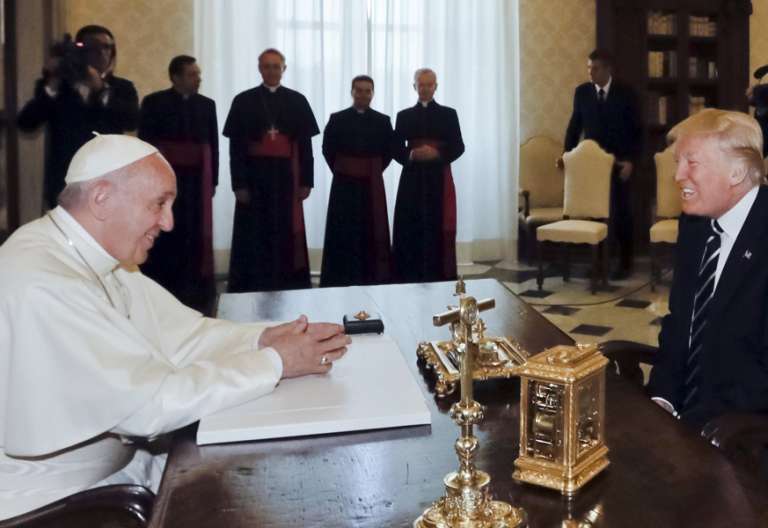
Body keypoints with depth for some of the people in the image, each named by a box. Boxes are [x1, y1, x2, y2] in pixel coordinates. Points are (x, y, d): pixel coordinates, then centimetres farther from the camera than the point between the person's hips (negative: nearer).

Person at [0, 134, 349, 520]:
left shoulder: (99, 255, 1)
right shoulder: (41, 283, -28)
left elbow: (182, 335, 2)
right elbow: (150, 403, -28)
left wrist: (263, 339, -15)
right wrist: (275, 363, -22)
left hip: (109, 465, 8)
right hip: (48, 498, -8)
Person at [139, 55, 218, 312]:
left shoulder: (207, 105, 10)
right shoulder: (153, 102, 1)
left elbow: (213, 145, 9)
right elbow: (145, 143, -1)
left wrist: (212, 181, 5)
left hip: (197, 180, 3)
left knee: (196, 235, 2)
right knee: (162, 235, -2)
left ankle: (193, 293, 10)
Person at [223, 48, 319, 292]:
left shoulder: (297, 101, 6)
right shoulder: (243, 101, 3)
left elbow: (305, 144, 5)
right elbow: (235, 146, -1)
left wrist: (306, 181, -1)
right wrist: (239, 183, -8)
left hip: (286, 175, 1)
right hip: (254, 175, -1)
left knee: (286, 232, 4)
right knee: (254, 235, 2)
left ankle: (287, 288, 13)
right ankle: (252, 288, 10)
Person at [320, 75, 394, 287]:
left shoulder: (383, 121, 5)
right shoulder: (337, 119, 1)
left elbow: (388, 152, 9)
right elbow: (328, 149, 4)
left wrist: (373, 171, 5)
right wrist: (341, 171, 4)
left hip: (372, 185, 1)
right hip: (344, 185, -1)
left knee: (373, 232, 3)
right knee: (343, 233, 0)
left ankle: (373, 279, 12)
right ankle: (342, 280, 6)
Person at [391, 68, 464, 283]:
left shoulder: (449, 114, 8)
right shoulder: (404, 116, 10)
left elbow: (458, 147, 1)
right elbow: (397, 150, 5)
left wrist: (437, 154, -16)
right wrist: (412, 155, -16)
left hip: (439, 180, -1)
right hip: (412, 180, 1)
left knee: (438, 229, -3)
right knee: (410, 230, -2)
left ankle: (440, 277, 4)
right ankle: (411, 279, 4)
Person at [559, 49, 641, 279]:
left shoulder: (626, 93, -4)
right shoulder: (582, 91, 2)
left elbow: (636, 130, -4)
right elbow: (575, 125, 10)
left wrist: (630, 160, -12)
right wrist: (567, 154, 1)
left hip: (619, 162, -2)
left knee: (620, 212, 4)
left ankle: (625, 262, 15)